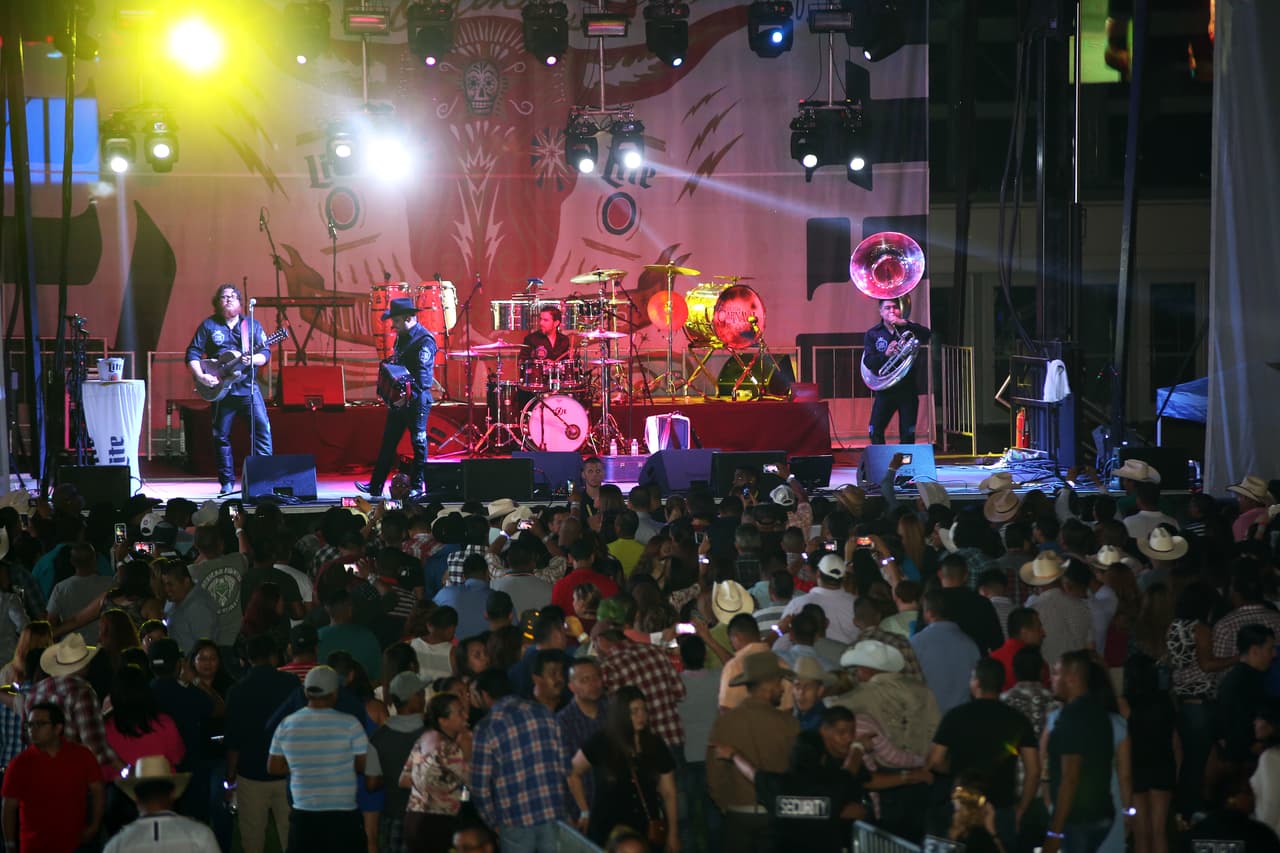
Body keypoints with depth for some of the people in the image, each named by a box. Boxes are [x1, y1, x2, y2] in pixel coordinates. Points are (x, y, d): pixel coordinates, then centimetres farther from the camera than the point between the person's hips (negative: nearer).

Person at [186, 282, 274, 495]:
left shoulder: (252, 325, 9)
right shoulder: (208, 325, 5)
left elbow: (266, 353, 4)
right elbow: (192, 354, 2)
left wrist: (253, 359, -18)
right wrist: (201, 376, -12)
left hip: (247, 386, 0)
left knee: (262, 427, -12)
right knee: (221, 435, 3)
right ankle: (227, 481, 12)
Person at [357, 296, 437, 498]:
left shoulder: (424, 341, -15)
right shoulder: (402, 337, 13)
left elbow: (422, 377, -19)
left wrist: (408, 395, -24)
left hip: (416, 399, -9)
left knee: (418, 443, 1)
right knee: (388, 443, 9)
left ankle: (417, 486, 9)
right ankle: (375, 486, 11)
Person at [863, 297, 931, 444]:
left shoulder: (908, 329, 5)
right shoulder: (872, 334, 5)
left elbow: (928, 335, -14)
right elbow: (868, 362, -4)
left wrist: (905, 323, -22)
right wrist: (885, 355, -22)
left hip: (907, 389, 0)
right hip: (885, 391, 0)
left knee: (907, 435, 0)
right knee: (875, 432, -6)